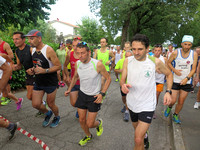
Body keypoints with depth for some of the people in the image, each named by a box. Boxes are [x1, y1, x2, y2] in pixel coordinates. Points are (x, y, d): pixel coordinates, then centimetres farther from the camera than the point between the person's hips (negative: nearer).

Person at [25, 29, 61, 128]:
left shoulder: (48, 50, -20)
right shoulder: (32, 50, 3)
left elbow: (58, 66, -19)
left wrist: (45, 71, -28)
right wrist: (32, 70, -2)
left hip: (50, 83, -6)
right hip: (38, 82, 7)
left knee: (50, 104, 9)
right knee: (35, 104, 9)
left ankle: (57, 117, 40)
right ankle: (48, 113, 40)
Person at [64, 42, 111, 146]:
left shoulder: (97, 64, -22)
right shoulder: (77, 64, -7)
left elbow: (108, 78, -11)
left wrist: (102, 93, -19)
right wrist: (69, 89, 13)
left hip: (94, 97, -4)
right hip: (82, 94, 5)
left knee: (89, 124, 0)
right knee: (81, 120, 13)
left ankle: (99, 123, 36)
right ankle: (88, 136, 43)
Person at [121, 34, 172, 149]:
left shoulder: (156, 62, -14)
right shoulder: (128, 61, -8)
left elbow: (169, 74, 4)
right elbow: (122, 80, -3)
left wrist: (168, 91, -9)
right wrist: (123, 85, -27)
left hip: (147, 105, -3)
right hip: (132, 104, 4)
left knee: (138, 139, -11)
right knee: (138, 130, 28)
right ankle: (145, 138, 61)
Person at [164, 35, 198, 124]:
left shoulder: (194, 54, -5)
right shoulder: (175, 53, -8)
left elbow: (193, 69, -5)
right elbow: (168, 62, 5)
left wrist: (187, 78, -20)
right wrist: (174, 70, -12)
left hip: (187, 82, 2)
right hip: (175, 81, -1)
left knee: (181, 102, 9)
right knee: (173, 101, -3)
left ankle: (175, 115, 33)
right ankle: (169, 107, 32)